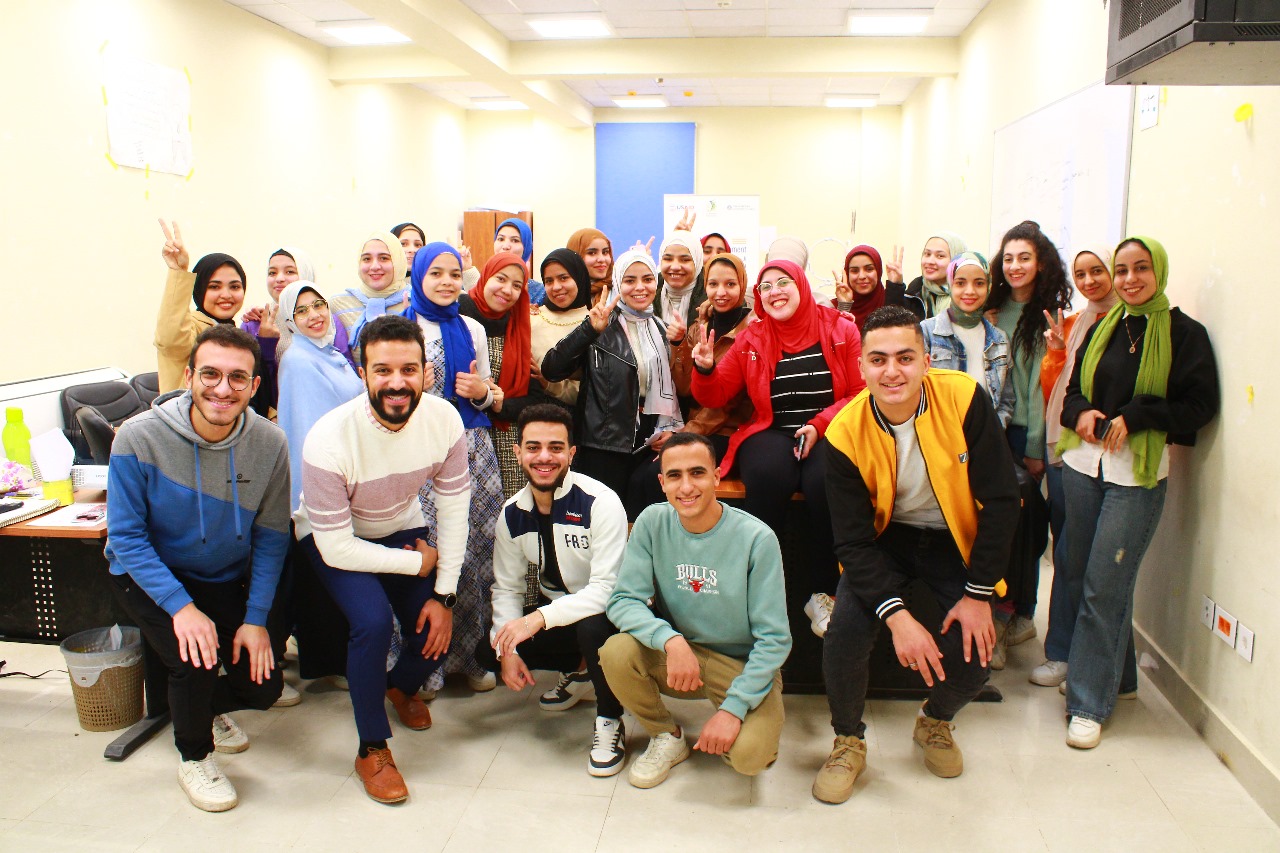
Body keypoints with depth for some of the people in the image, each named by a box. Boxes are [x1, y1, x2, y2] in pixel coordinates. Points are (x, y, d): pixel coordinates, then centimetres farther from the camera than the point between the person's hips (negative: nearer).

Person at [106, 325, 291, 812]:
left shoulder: (269, 445, -18)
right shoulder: (139, 437, -24)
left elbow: (271, 539, -9)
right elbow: (126, 537, -19)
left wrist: (256, 618, -14)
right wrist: (181, 607, -29)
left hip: (227, 580, 3)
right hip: (148, 576, -3)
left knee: (263, 686, -4)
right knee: (196, 660, -25)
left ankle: (205, 706, 34)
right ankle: (194, 758, 8)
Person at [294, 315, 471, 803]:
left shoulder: (443, 419, -24)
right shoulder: (330, 439, -34)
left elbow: (453, 507, -14)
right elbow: (337, 547, -27)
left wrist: (444, 595, -14)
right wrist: (419, 563, -21)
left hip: (402, 528, 4)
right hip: (331, 539, -3)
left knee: (437, 635, -7)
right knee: (373, 620, -28)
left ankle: (402, 686, 33)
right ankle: (372, 750, -4)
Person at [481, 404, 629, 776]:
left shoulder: (600, 503, -24)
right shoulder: (512, 514, -4)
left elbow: (606, 589, -29)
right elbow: (507, 587, 1)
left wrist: (541, 618, -38)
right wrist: (507, 649, -14)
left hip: (607, 611, -6)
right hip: (555, 611, 7)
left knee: (593, 628, -38)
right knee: (488, 652, -8)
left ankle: (610, 721, -10)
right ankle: (577, 672, 17)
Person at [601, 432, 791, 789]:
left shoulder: (757, 538, -19)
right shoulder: (653, 523, -10)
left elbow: (774, 639, -15)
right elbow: (623, 600, -13)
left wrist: (733, 708, -22)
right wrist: (671, 640, -32)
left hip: (743, 664, -3)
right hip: (676, 653, 3)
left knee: (748, 754, -27)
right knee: (616, 652, -25)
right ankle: (667, 736, 4)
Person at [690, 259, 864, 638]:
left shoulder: (841, 329, 6)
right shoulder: (751, 339, 11)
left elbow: (860, 393, 2)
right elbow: (715, 396, 8)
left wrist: (820, 425, -12)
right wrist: (705, 369, -14)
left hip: (829, 433, -1)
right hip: (771, 433, 1)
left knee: (827, 481, -34)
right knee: (768, 476, -35)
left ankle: (822, 593, -14)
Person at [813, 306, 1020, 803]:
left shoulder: (965, 400, -23)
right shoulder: (846, 433, -21)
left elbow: (1000, 501, -16)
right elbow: (853, 540, -18)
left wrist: (979, 594, -16)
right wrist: (896, 616, -29)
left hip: (956, 539, 0)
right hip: (886, 539, 0)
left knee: (971, 654, -15)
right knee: (845, 634, -22)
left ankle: (935, 723, 23)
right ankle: (848, 742, 10)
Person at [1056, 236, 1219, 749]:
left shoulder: (1184, 333, -1)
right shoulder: (1102, 330, 13)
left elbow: (1200, 405, -5)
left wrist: (1132, 418, -16)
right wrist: (1081, 413, -4)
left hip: (1139, 474, -5)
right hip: (1082, 463, 5)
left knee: (1105, 587, -6)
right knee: (1079, 578, 10)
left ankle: (1090, 702, 4)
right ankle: (1101, 671, 29)